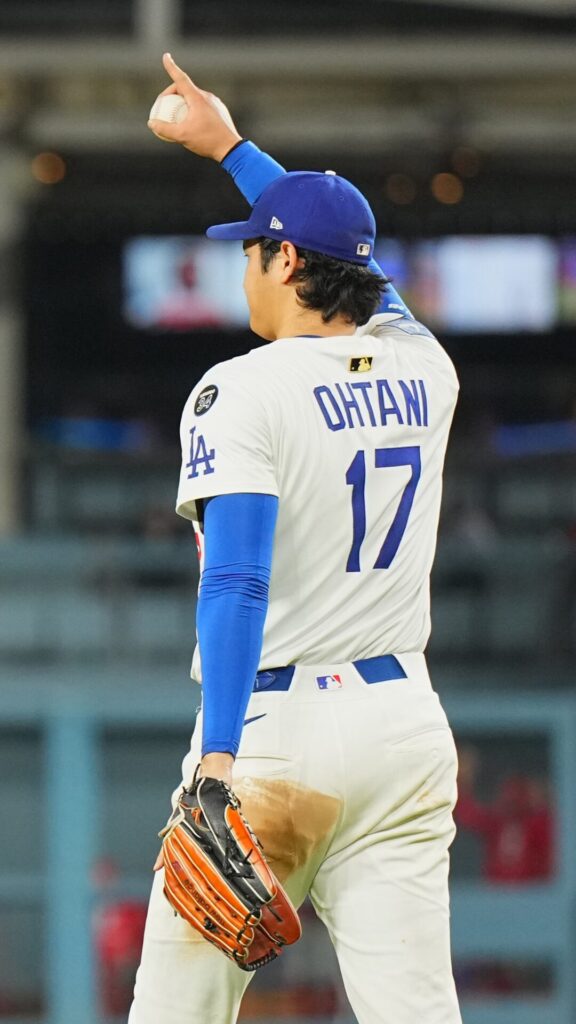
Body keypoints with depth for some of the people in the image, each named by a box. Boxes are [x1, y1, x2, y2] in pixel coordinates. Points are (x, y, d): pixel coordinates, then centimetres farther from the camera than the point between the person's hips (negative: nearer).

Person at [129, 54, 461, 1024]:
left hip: (276, 731, -5)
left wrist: (219, 757, -26)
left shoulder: (243, 390, -8)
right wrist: (231, 148, 41)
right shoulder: (422, 364, 10)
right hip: (405, 723, 6)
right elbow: (337, 256, 32)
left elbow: (237, 578, -19)